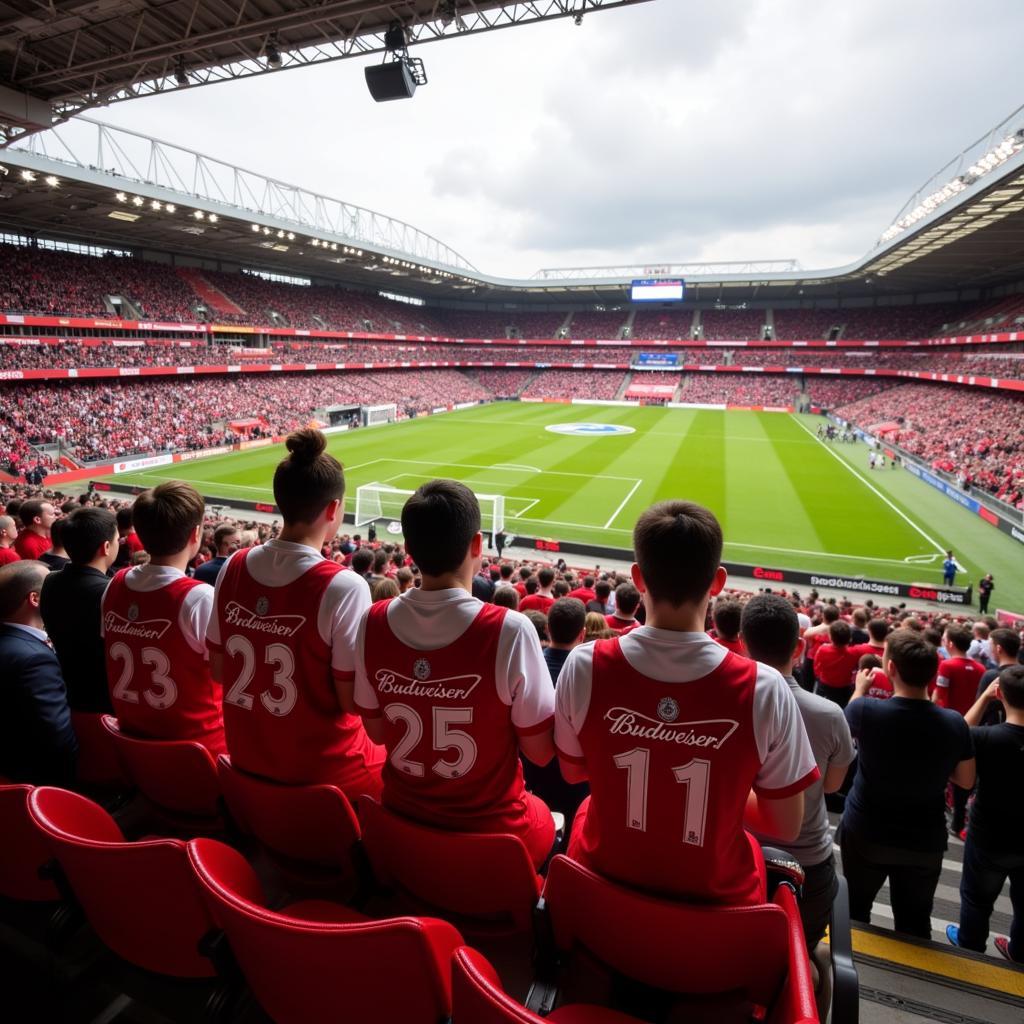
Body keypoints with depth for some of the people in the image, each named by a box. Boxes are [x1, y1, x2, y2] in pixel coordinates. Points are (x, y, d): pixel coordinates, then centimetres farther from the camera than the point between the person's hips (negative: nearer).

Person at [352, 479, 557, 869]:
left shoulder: (373, 623, -13)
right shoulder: (509, 630, -26)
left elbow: (377, 732, -1)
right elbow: (540, 752, -16)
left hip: (401, 818, 4)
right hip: (489, 829, -4)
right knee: (542, 817, 29)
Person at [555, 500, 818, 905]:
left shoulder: (585, 666, -21)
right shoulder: (763, 689, -25)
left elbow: (572, 771, -3)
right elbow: (787, 827, -11)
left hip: (606, 877, 1)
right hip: (713, 895, 0)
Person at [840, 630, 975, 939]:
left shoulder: (866, 710, -23)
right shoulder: (954, 723, -17)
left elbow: (849, 717, 2)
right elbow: (966, 781, -1)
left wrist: (860, 689, 18)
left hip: (865, 832, -1)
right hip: (925, 841, 1)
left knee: (855, 910, 22)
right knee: (914, 923, 20)